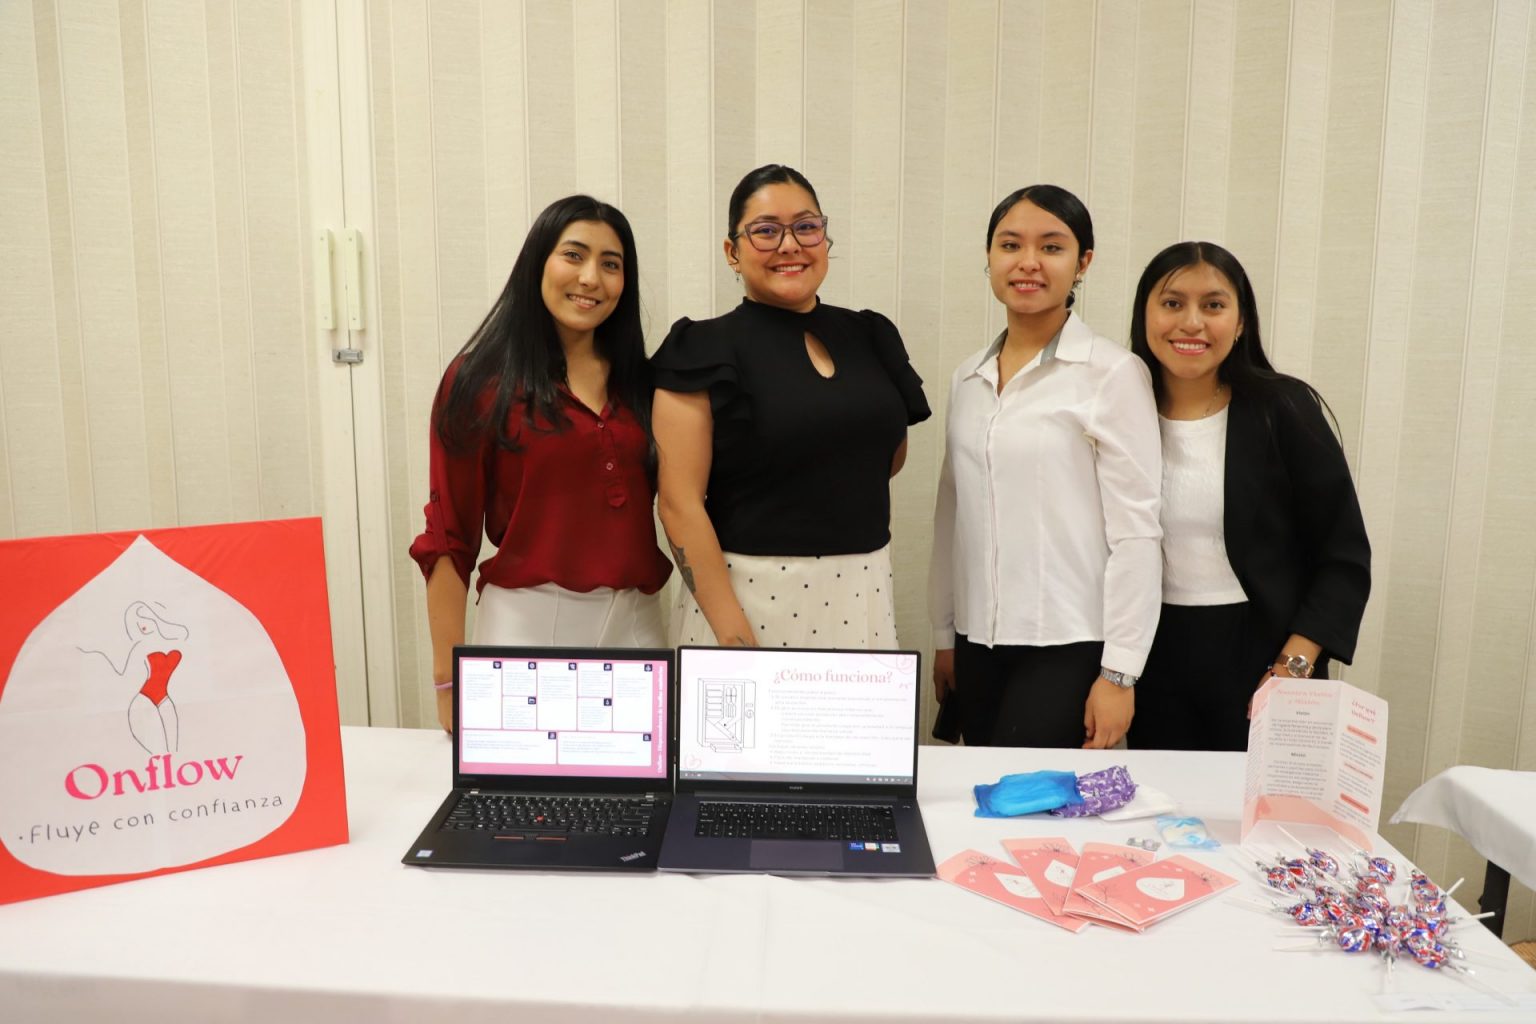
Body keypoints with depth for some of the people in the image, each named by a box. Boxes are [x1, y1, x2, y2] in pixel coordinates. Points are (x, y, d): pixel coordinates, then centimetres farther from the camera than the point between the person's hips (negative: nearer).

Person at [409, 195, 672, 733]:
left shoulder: (639, 381, 9)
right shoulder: (481, 381, -3)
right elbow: (448, 541, -3)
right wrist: (448, 680, -7)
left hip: (639, 627, 4)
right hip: (529, 625, -4)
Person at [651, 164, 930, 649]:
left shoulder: (870, 336, 7)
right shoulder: (706, 350, -7)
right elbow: (680, 502, -12)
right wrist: (735, 636, -17)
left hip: (861, 590, 5)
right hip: (743, 591, -4)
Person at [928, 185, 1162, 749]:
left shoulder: (1112, 373, -7)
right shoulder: (968, 377, 9)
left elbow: (1134, 529, -10)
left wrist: (1119, 671, -11)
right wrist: (943, 636, 13)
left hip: (1067, 645, -5)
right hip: (978, 641, 5)